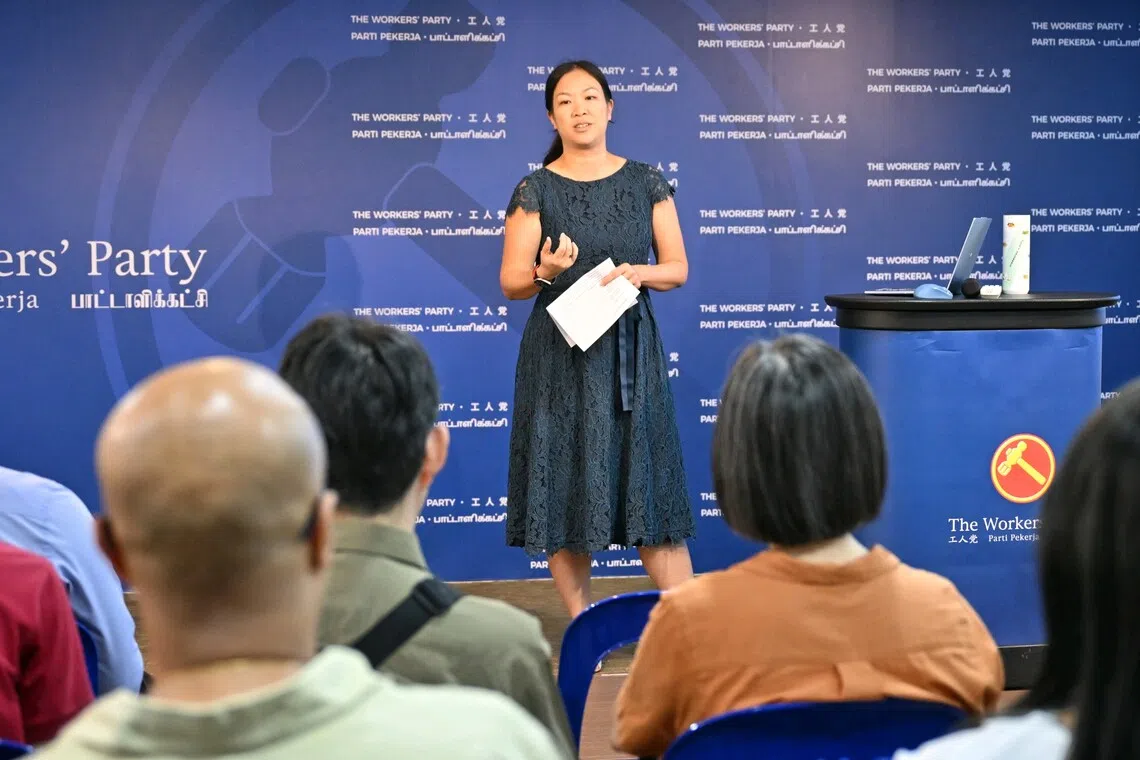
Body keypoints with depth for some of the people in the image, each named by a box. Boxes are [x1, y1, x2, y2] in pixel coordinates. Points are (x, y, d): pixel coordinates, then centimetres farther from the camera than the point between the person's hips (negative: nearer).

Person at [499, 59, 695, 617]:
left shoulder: (645, 183, 7)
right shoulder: (535, 190, 1)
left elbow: (678, 269, 8)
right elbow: (510, 282, 0)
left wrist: (639, 272, -12)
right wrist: (545, 272, -21)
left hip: (630, 349, 1)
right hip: (560, 353, -1)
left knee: (648, 478, -1)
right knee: (564, 482, 0)